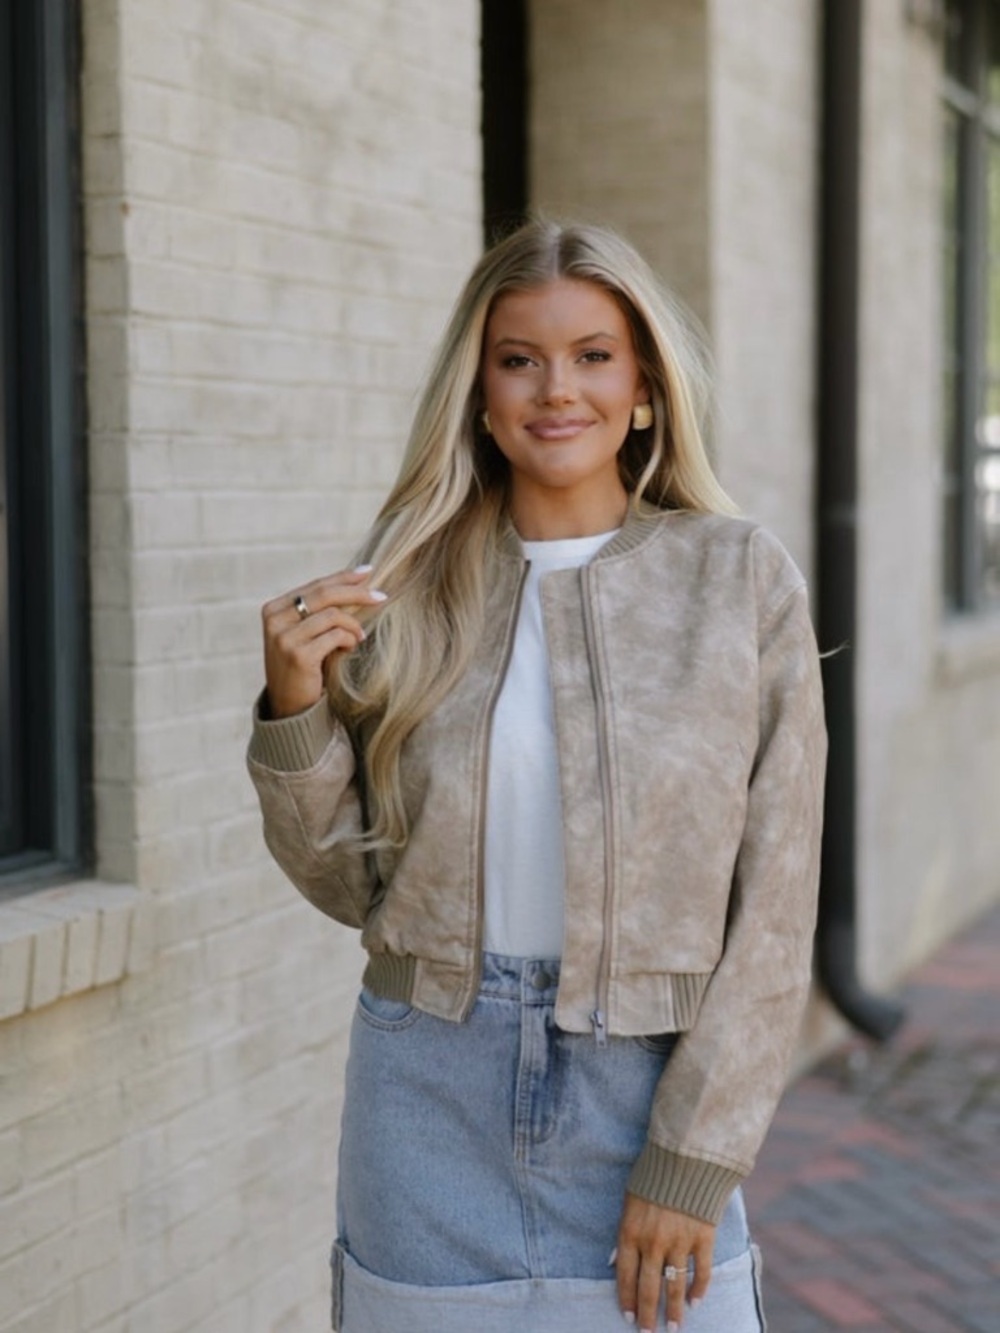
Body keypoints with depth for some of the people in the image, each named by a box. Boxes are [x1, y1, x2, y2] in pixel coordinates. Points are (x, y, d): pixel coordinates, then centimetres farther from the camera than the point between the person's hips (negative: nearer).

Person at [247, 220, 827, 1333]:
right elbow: (349, 884, 5)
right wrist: (294, 710, -11)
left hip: (649, 1085, -1)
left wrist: (693, 1161, -9)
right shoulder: (402, 588, 1)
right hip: (431, 1088, 1)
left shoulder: (741, 578, -4)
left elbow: (774, 906, -5)